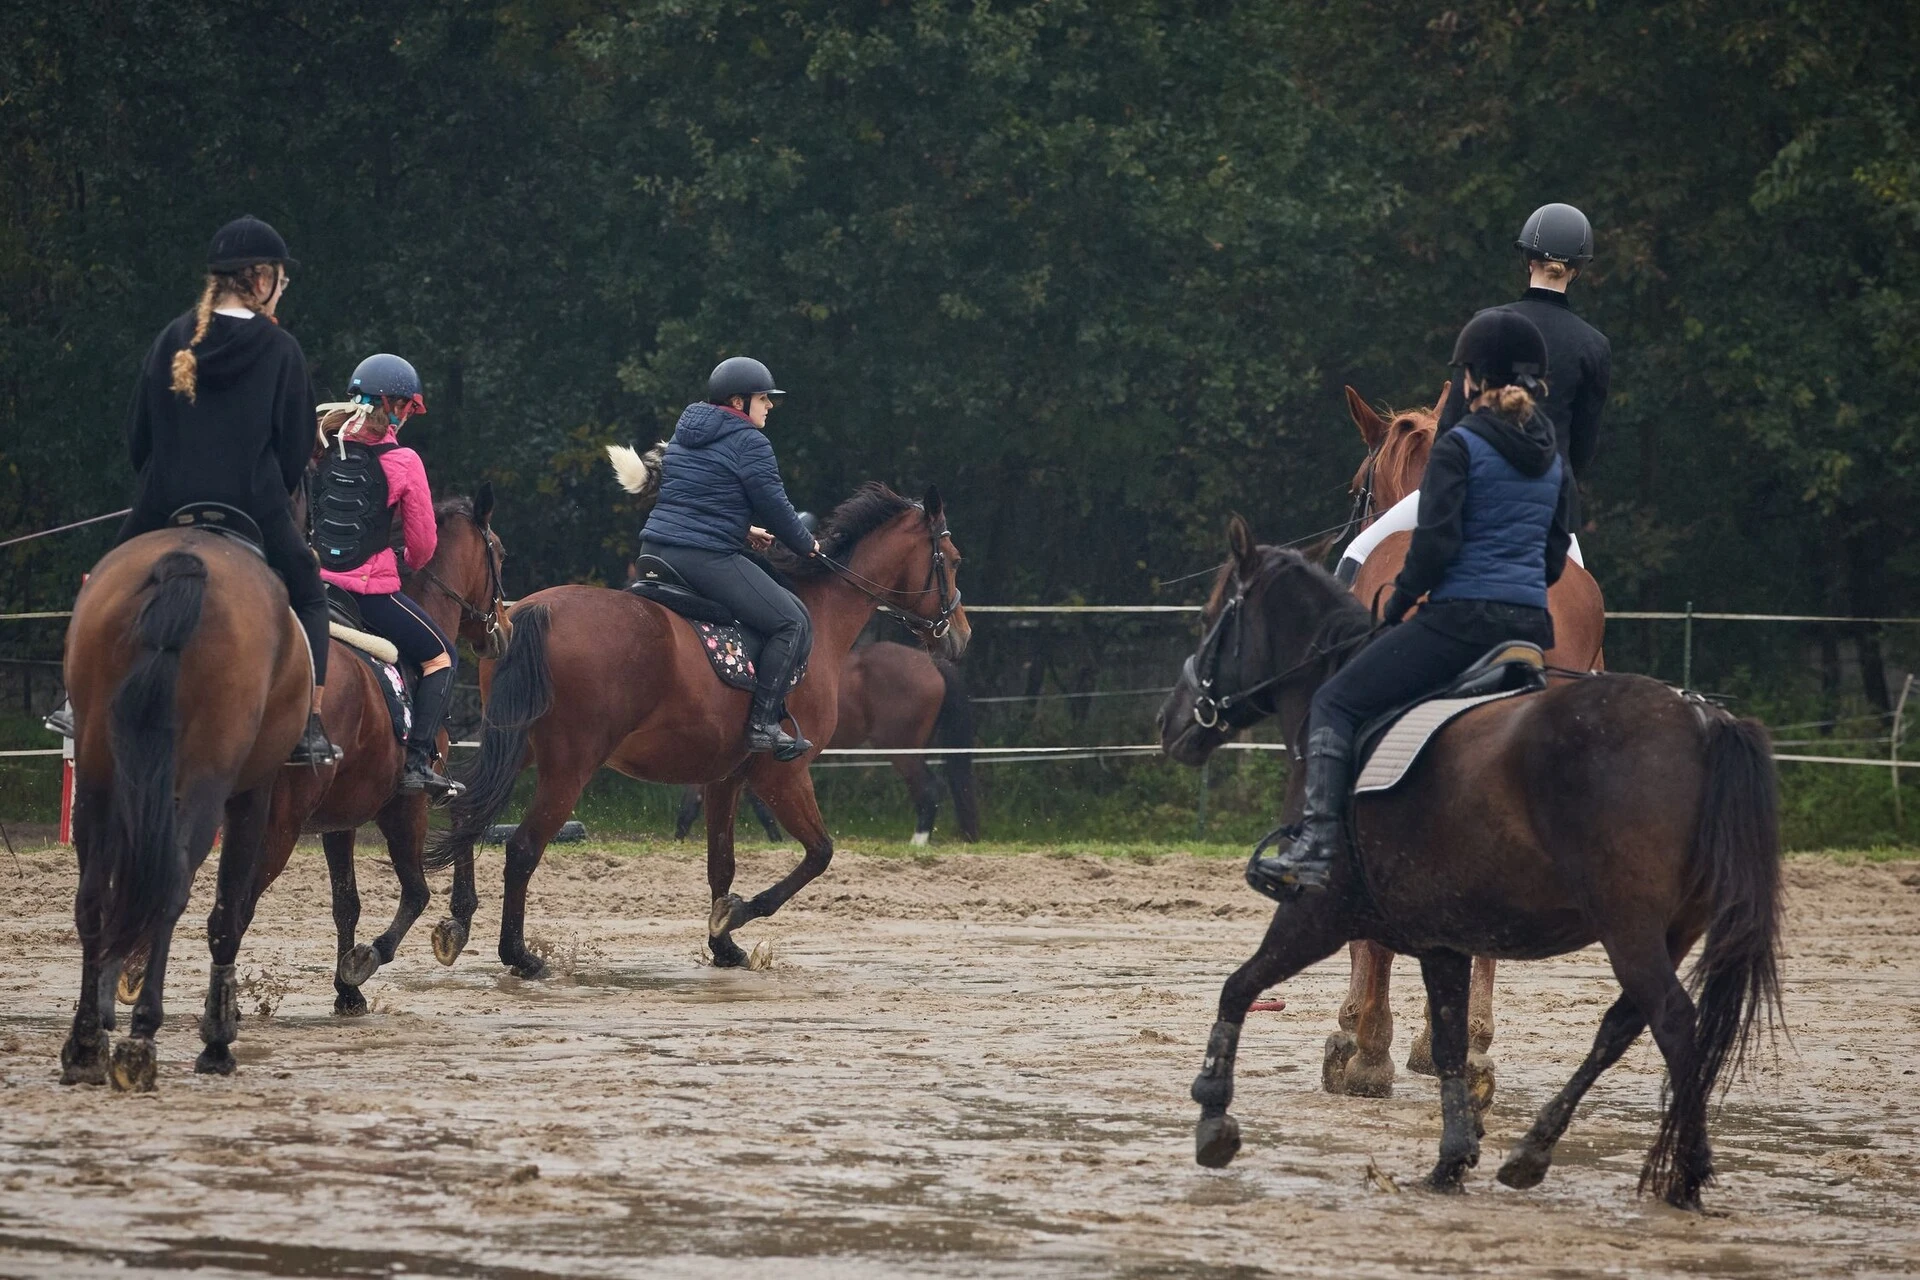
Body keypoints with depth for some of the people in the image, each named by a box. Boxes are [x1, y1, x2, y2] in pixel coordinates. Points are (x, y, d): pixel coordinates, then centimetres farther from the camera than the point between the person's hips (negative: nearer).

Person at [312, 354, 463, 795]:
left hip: (314, 577, 5)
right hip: (370, 588, -5)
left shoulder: (323, 445, 4)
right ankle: (418, 761, 0)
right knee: (440, 657, 13)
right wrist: (412, 562, 22)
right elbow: (423, 543, -1)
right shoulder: (403, 461, -8)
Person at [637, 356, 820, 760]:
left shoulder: (684, 434, 20)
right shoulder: (749, 443, -7)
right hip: (708, 558, -9)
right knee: (793, 622, -5)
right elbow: (775, 507, -6)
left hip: (655, 546, 9)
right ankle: (762, 724, -11)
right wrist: (806, 545, 11)